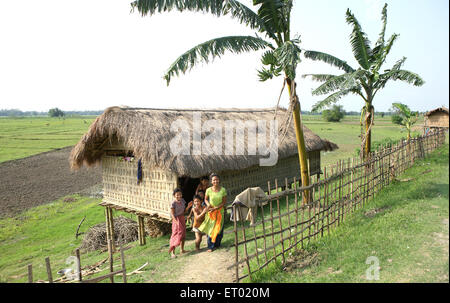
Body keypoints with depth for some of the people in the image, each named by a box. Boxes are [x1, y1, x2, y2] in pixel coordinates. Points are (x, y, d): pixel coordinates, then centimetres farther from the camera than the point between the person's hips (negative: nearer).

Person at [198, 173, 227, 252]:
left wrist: (216, 208, -17)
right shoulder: (209, 190, -12)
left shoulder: (223, 190, -12)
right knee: (210, 228, 1)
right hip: (210, 211, -1)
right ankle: (210, 246, 15)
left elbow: (224, 202, -8)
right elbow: (206, 199, 6)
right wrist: (208, 204, -15)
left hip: (220, 211, 1)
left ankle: (217, 244, 31)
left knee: (219, 229, 11)